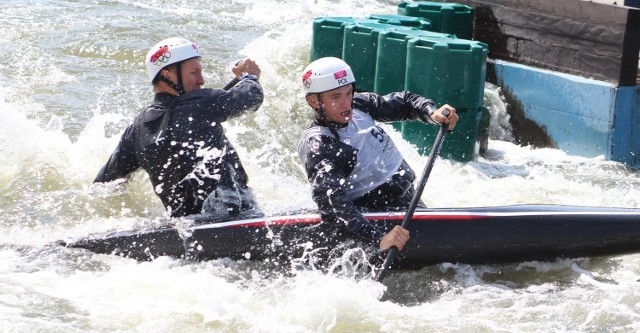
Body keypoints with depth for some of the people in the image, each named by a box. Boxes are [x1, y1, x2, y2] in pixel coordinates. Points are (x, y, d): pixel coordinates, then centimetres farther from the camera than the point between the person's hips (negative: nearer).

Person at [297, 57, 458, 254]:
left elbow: (403, 102, 15)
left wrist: (432, 113, -8)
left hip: (410, 201, 8)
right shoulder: (318, 146, -22)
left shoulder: (359, 105, 0)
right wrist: (379, 239, -46)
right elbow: (331, 203, -34)